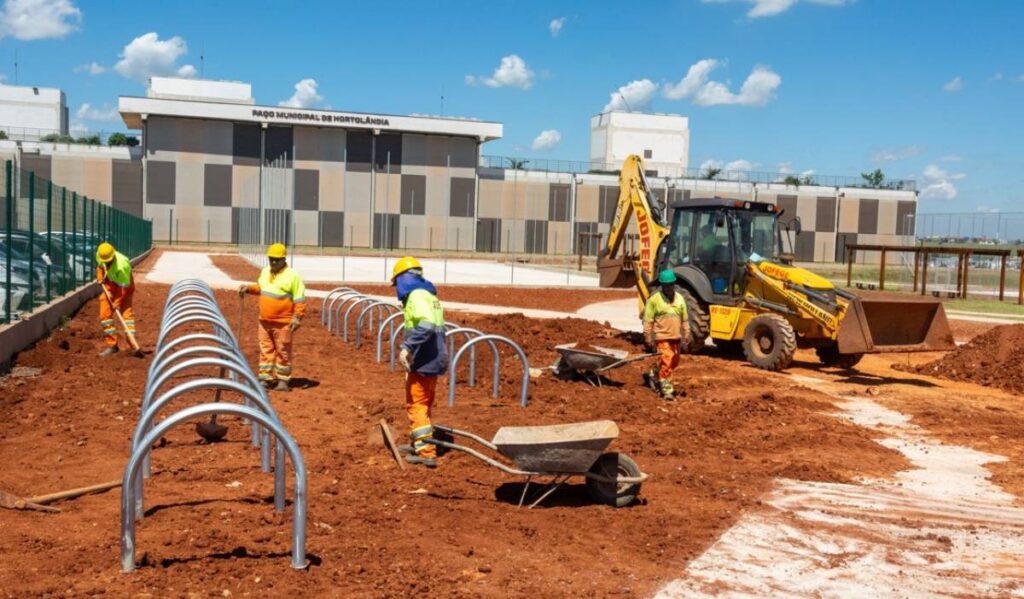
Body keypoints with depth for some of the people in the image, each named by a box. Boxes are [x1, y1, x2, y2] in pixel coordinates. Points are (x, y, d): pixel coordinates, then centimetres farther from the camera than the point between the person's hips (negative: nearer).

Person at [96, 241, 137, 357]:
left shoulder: (122, 266, -36)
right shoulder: (100, 257, -17)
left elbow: (124, 287, -27)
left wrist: (118, 302, -22)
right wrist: (100, 277, -5)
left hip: (124, 286, -6)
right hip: (110, 284, 6)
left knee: (126, 312, -16)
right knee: (105, 314, 0)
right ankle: (112, 345, 8)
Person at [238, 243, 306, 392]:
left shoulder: (292, 275, -11)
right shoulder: (265, 271, 9)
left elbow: (300, 299, -12)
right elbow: (260, 288, 26)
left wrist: (297, 317, -19)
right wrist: (248, 288, 8)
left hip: (282, 322, -6)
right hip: (264, 320, 6)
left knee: (283, 352, 1)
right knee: (266, 349, 11)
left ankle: (283, 380, 9)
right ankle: (266, 378, 19)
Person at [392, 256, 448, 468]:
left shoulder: (417, 294, -14)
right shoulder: (428, 294, 15)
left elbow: (426, 325, -30)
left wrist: (407, 347, -31)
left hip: (423, 362, -10)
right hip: (434, 359, 10)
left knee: (416, 405, -3)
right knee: (424, 404, 20)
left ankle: (426, 453, -4)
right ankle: (418, 444, 34)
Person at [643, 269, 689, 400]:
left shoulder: (679, 298, 6)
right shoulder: (654, 299, -8)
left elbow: (684, 320, 13)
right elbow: (648, 321, -6)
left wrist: (686, 337, 11)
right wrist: (649, 339, -8)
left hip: (676, 337, 6)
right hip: (662, 337, -6)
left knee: (674, 362, 16)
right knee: (666, 362, -11)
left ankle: (655, 375, 40)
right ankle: (666, 389, -1)